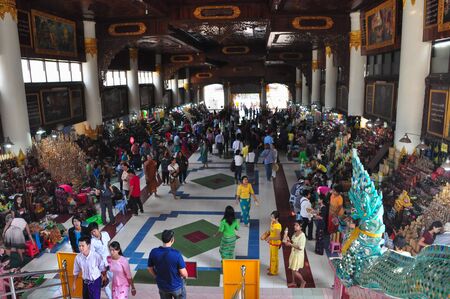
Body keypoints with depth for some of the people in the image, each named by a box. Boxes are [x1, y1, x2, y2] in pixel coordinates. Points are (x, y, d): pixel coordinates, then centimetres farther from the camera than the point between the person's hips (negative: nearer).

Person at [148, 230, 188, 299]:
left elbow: (150, 269, -3)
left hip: (162, 286, 3)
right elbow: (183, 273, -21)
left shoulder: (154, 252, -17)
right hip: (176, 286, -3)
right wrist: (185, 276, 2)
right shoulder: (176, 254, -29)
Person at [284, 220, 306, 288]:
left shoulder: (302, 236, -25)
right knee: (292, 269, 19)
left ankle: (303, 281, 23)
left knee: (295, 271, 0)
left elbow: (300, 248, -28)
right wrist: (289, 240, -6)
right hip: (293, 253, 8)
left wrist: (290, 244, -26)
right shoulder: (295, 233, 1)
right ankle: (294, 282, 36)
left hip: (298, 255, -8)